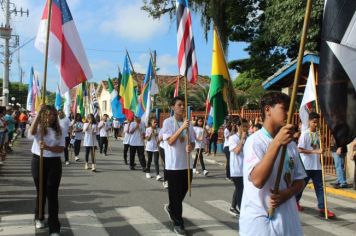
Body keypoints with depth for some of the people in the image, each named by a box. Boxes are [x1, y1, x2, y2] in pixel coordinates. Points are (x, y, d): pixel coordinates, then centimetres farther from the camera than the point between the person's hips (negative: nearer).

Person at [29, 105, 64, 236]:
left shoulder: (58, 131, 3)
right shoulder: (39, 128, -2)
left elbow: (61, 149, -5)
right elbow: (31, 132, -28)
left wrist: (48, 147, -23)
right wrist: (39, 113, -32)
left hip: (54, 163, 0)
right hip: (38, 161, 0)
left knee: (52, 194, -1)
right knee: (41, 192, 14)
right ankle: (39, 218, 39)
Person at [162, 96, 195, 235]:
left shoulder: (188, 123, 9)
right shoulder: (168, 122, -6)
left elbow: (193, 142, 11)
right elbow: (170, 141, -16)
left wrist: (190, 147, -13)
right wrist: (182, 128, -24)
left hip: (187, 163, 5)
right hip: (173, 164, -5)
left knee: (183, 192, 16)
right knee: (175, 194, 2)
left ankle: (170, 208, 43)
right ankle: (178, 224, 13)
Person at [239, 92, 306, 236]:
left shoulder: (290, 143, 7)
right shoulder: (255, 141, -13)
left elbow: (300, 180, 10)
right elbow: (257, 180, -27)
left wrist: (286, 193, -12)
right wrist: (277, 143, -32)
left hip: (288, 217, 6)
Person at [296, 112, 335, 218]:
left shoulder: (317, 134, 9)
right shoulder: (304, 134, -10)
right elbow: (300, 150, -17)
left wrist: (321, 151, 0)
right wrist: (315, 151, -22)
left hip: (316, 165, 6)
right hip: (306, 165, -6)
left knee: (319, 186, 2)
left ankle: (322, 208, 4)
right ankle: (295, 201, 29)